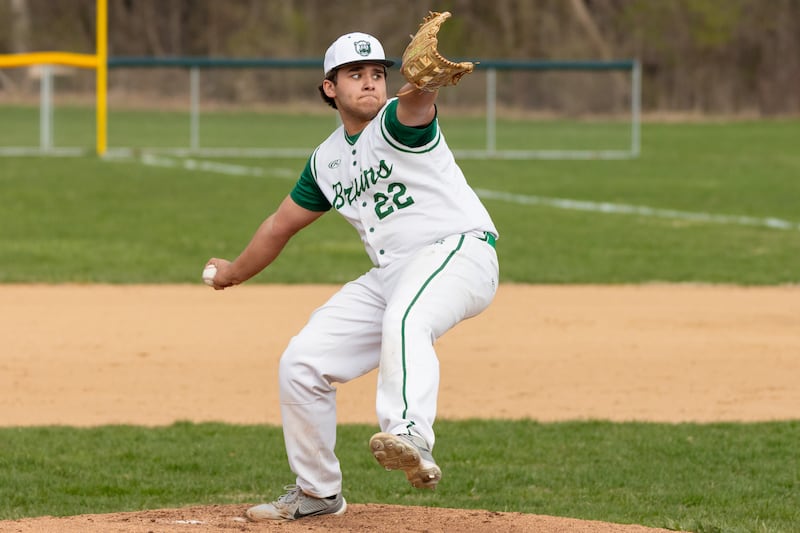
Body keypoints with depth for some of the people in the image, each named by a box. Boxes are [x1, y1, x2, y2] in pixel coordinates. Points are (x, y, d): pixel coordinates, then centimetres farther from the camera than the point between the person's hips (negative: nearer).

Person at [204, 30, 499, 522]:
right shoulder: (327, 160, 15)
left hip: (459, 250, -8)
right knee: (302, 362, 5)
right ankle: (317, 491, 21)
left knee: (404, 322, -39)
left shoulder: (397, 122, -8)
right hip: (390, 274, 8)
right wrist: (235, 274, 41)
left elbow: (416, 102, -34)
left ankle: (412, 438, -61)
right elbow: (282, 224, 30)